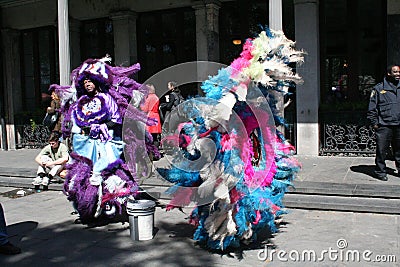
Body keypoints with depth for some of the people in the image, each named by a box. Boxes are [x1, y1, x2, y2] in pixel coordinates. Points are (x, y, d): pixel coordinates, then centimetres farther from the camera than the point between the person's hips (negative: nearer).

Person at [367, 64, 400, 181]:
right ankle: (380, 172, 10)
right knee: (381, 151, -2)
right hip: (384, 126, -4)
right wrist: (374, 123, -4)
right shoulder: (379, 89, 0)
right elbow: (372, 108, 1)